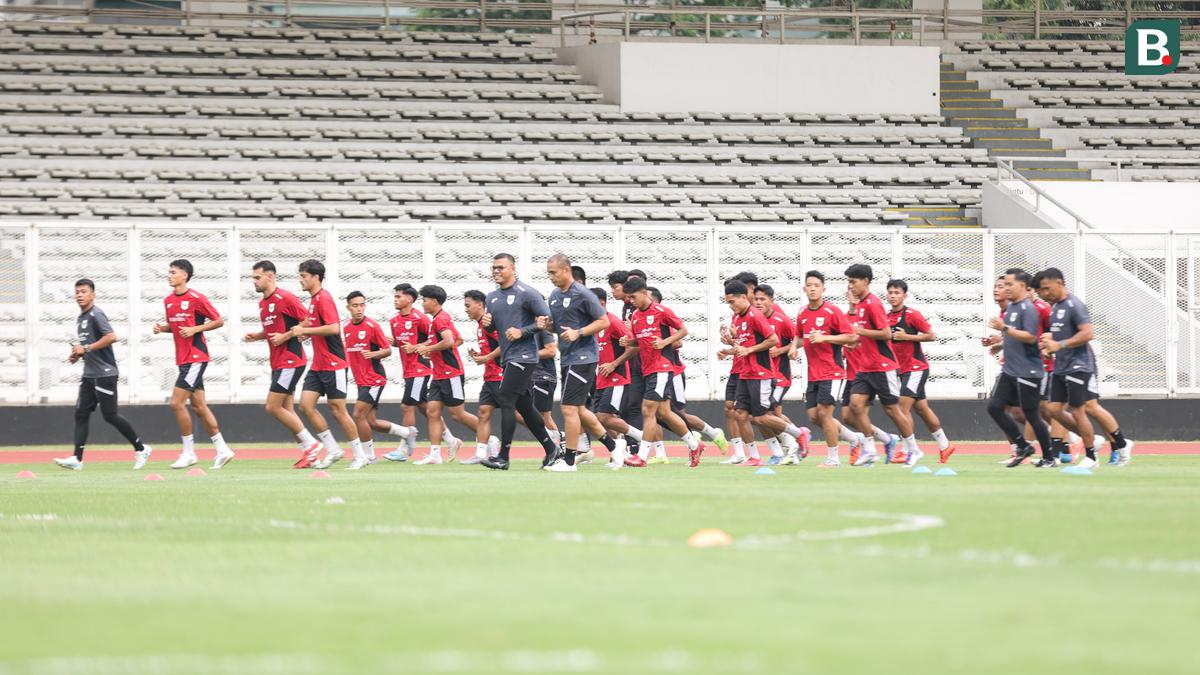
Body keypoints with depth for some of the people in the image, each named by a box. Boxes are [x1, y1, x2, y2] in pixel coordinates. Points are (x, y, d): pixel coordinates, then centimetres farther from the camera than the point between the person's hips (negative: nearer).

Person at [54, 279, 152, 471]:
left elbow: (111, 337, -24)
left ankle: (141, 448, 8)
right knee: (81, 413, 1)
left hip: (105, 373, -9)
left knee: (110, 415, -6)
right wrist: (77, 354, 8)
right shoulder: (80, 318, 15)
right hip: (89, 374, 9)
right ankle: (77, 458, -3)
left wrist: (86, 349, -20)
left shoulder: (96, 315, -13)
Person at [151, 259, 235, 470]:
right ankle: (222, 449, 17)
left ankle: (189, 452, -3)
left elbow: (219, 321, -7)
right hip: (183, 358, 8)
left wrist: (195, 329, -17)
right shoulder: (168, 300, 11)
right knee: (198, 406, 10)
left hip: (196, 357, -8)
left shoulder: (196, 299, -12)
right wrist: (162, 328, 3)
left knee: (176, 403, -12)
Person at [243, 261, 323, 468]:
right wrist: (255, 336, 8)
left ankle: (310, 444, -4)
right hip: (278, 363, 10)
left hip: (290, 361, -10)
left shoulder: (285, 299, -14)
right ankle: (308, 451, 10)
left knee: (273, 407, -11)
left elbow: (308, 321, -15)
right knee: (287, 410, 7)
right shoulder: (262, 303, 14)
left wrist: (285, 336, -19)